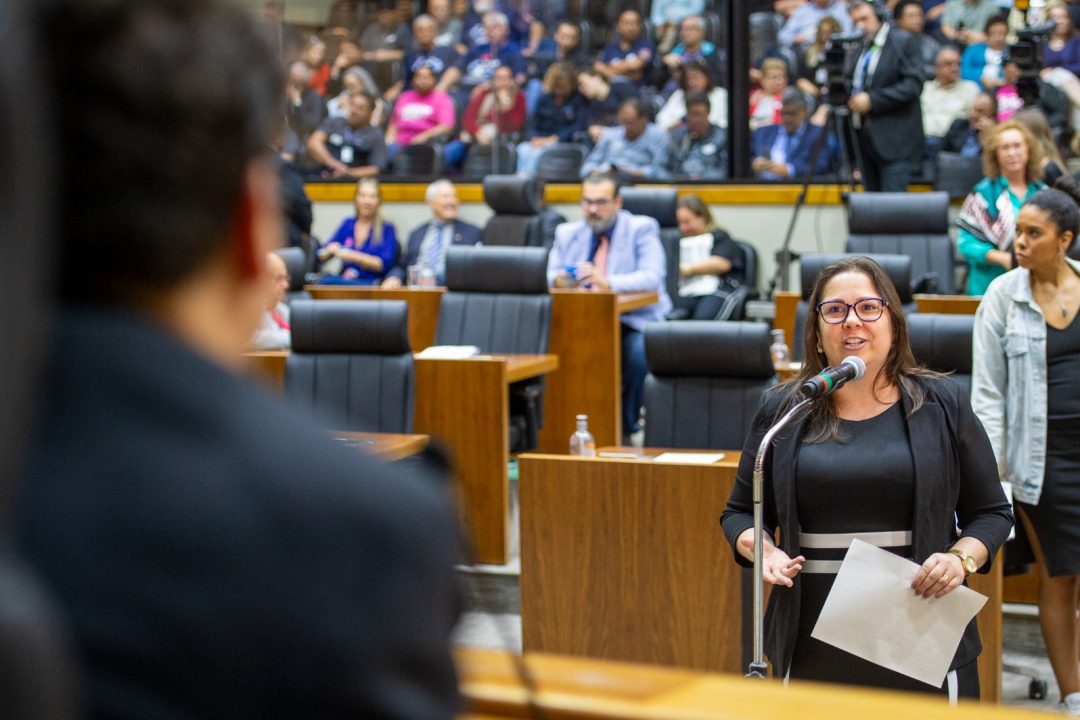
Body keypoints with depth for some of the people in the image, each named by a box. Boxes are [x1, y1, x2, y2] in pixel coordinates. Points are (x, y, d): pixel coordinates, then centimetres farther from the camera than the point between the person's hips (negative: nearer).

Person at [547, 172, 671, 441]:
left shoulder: (641, 229, 0)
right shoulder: (567, 233, 12)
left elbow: (652, 278, -15)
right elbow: (551, 277, 7)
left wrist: (607, 282, -31)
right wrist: (560, 279, -19)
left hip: (635, 321, -3)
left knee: (637, 351, -35)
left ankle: (627, 428, -14)